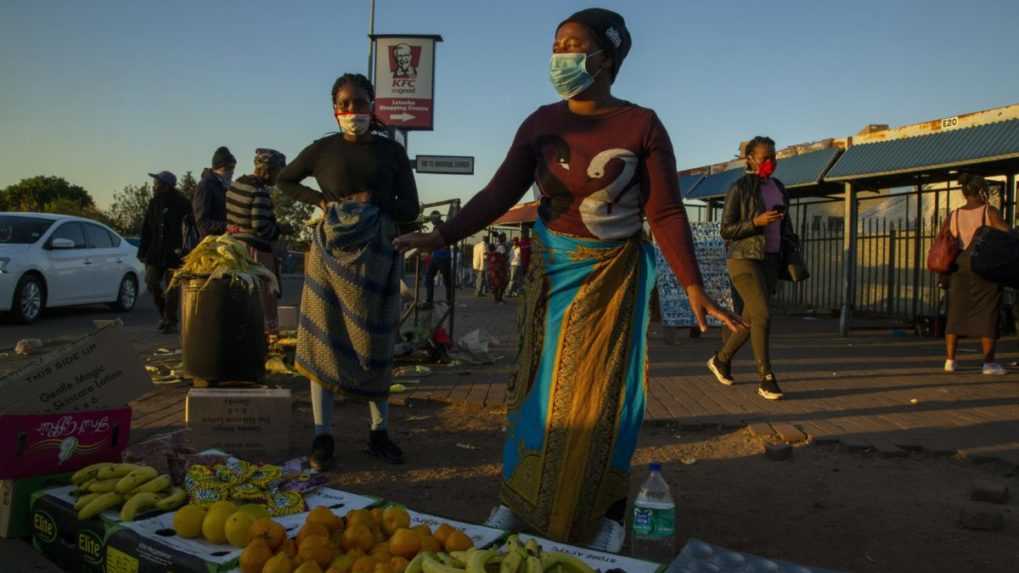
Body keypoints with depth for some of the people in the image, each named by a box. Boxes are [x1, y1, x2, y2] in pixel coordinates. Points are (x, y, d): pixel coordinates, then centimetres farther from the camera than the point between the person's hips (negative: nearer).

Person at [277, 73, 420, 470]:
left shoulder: (392, 151, 5)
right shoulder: (324, 149, 4)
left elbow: (411, 209, 4)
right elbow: (285, 181, 17)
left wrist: (375, 201, -14)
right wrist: (320, 200, 0)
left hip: (376, 256, 1)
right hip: (331, 253, 0)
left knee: (373, 345, 6)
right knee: (325, 341, -1)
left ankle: (379, 432, 15)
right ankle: (323, 434, 5)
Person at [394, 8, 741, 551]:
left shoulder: (641, 125, -10)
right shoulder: (541, 123, -1)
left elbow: (666, 213, -11)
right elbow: (499, 193, -5)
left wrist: (694, 289, -17)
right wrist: (442, 234, -16)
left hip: (611, 275, -3)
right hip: (551, 270, 3)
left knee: (601, 391, 2)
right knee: (539, 382, 9)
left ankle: (606, 514, 17)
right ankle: (520, 499, 23)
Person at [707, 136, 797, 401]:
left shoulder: (778, 188, 12)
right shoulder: (739, 189, -8)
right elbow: (726, 231, -9)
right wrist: (756, 222, -22)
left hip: (769, 261, 7)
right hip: (743, 259, -7)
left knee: (750, 319, 10)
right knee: (762, 316, -17)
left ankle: (721, 359, 31)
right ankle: (766, 379, -10)